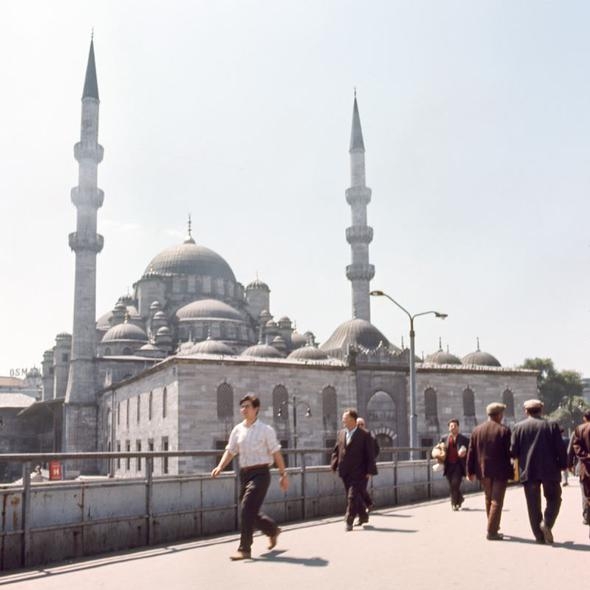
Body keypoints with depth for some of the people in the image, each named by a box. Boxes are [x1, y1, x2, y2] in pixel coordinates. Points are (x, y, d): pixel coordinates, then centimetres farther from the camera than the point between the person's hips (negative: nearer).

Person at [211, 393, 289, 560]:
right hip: (244, 474, 6)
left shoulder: (265, 430, -4)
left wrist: (283, 475, 0)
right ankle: (272, 530, 39)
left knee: (247, 510, -13)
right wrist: (220, 467, -9)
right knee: (250, 512, 13)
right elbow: (230, 451, 7)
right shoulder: (237, 430, 8)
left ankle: (244, 549, -3)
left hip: (260, 473, -6)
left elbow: (276, 453, -1)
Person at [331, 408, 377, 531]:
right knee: (354, 496, 16)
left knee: (353, 496, -10)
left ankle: (349, 521, -3)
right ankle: (363, 516, 34)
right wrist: (334, 465, 1)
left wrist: (369, 471, -12)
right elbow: (336, 450, 13)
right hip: (345, 473, 6)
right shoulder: (341, 434, 9)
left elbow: (370, 455, -7)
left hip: (359, 473, -6)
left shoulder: (365, 435, -8)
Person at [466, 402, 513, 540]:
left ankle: (493, 527, 30)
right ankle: (492, 531, 1)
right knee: (496, 501, 2)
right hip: (500, 471, -4)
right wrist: (511, 471, -5)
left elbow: (471, 452, 2)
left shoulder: (477, 430, 2)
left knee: (488, 499, 20)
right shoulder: (504, 430, -10)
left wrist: (470, 471, 7)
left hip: (483, 471, 4)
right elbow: (509, 453, -11)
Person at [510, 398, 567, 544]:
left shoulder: (518, 427, -2)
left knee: (533, 505, 10)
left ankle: (540, 536, 10)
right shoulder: (552, 425, -4)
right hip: (549, 470, -1)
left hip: (528, 471, 1)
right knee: (554, 499, 17)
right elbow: (561, 449, -5)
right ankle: (547, 523, -6)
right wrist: (563, 465, 10)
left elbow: (513, 451, -3)